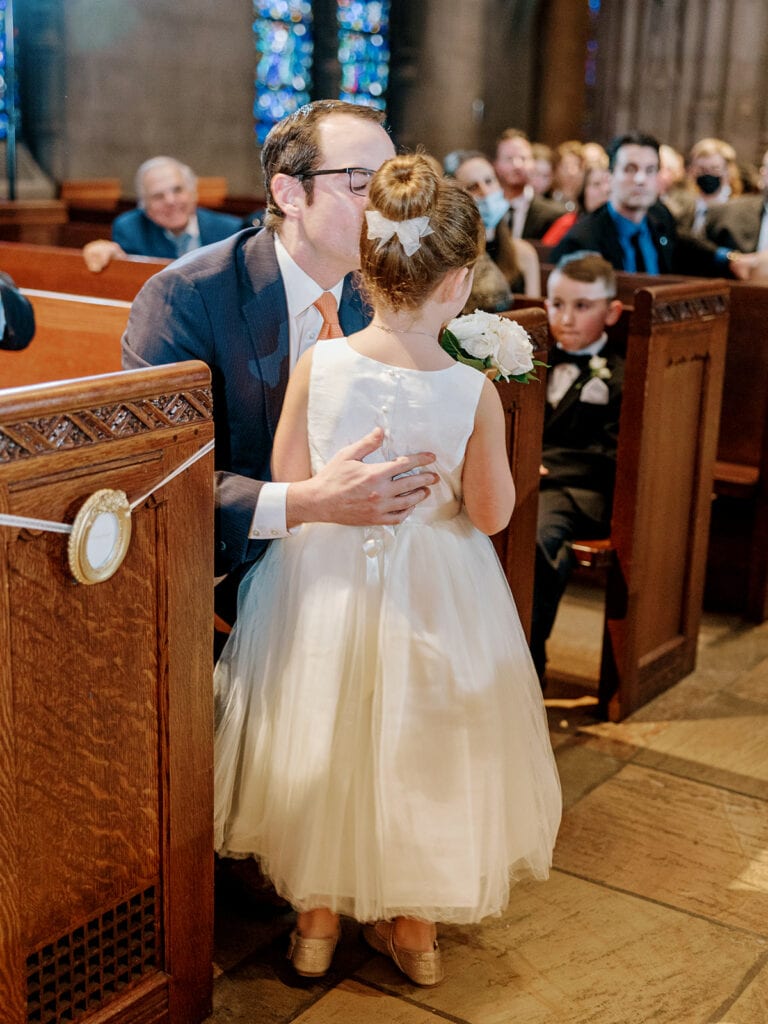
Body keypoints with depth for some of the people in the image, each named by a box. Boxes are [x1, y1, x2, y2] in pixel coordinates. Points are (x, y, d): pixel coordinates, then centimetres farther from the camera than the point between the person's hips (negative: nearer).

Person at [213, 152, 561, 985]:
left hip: (326, 580, 2)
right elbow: (491, 513, -10)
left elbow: (288, 481, -6)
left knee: (323, 740, 20)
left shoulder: (319, 365, -14)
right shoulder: (472, 391, -18)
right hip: (432, 592, -1)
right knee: (419, 751, 18)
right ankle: (416, 930, 35)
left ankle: (316, 924, 35)